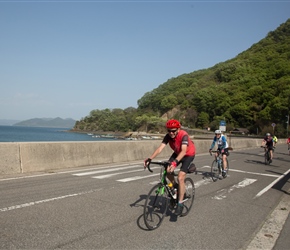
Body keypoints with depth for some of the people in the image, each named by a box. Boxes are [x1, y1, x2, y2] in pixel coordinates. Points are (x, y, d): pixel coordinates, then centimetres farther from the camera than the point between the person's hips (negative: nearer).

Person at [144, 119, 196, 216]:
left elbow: (183, 151, -46)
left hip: (188, 154, -6)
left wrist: (175, 162, -62)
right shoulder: (168, 136, -20)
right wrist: (150, 159, -43)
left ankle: (180, 204, -7)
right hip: (177, 153, 6)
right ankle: (175, 186, 18)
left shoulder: (183, 135, -34)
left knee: (180, 178, -19)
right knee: (168, 171, -14)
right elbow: (160, 148, -29)